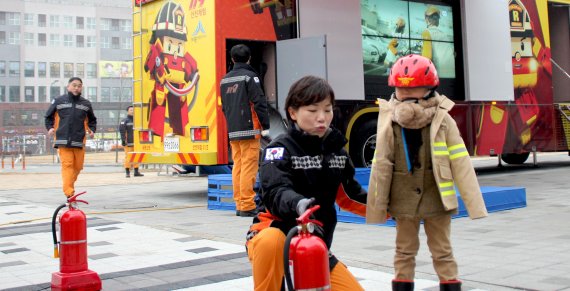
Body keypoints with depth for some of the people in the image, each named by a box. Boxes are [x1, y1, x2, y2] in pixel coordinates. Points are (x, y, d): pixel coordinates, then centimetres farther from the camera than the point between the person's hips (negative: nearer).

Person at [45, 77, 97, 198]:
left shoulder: (86, 104, 11)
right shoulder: (58, 101, 6)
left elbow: (92, 120, 24)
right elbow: (49, 116, 16)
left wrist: (92, 130, 6)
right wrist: (50, 128, 1)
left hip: (79, 142, 3)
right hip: (63, 140, -3)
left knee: (78, 166, 6)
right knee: (67, 165, -13)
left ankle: (69, 184, 29)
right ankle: (69, 193, -18)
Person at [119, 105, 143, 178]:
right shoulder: (125, 121, -2)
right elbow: (122, 131, -8)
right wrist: (123, 140, -15)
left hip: (136, 142, 6)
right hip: (128, 143, -6)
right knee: (128, 157, -6)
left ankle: (136, 172, 10)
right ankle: (127, 172, -1)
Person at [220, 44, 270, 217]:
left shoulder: (225, 80, 14)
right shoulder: (249, 76, -6)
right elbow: (259, 103, -11)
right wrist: (265, 126, -7)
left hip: (232, 131, 7)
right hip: (249, 130, -7)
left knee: (237, 166, 9)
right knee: (249, 167, -6)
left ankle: (239, 204, 13)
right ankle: (247, 206, -7)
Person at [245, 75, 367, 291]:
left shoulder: (337, 151, 5)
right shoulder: (280, 149, -13)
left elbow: (349, 195, 15)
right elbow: (275, 192, -29)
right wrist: (298, 204, -51)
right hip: (276, 233, -6)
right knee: (271, 241, -40)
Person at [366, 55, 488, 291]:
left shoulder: (443, 121, -9)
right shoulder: (389, 124, -5)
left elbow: (460, 164, -9)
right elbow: (380, 167, -1)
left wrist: (474, 203, -10)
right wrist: (375, 207, 1)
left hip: (436, 200, -1)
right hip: (404, 202, 1)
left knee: (442, 252, 12)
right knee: (404, 252, 14)